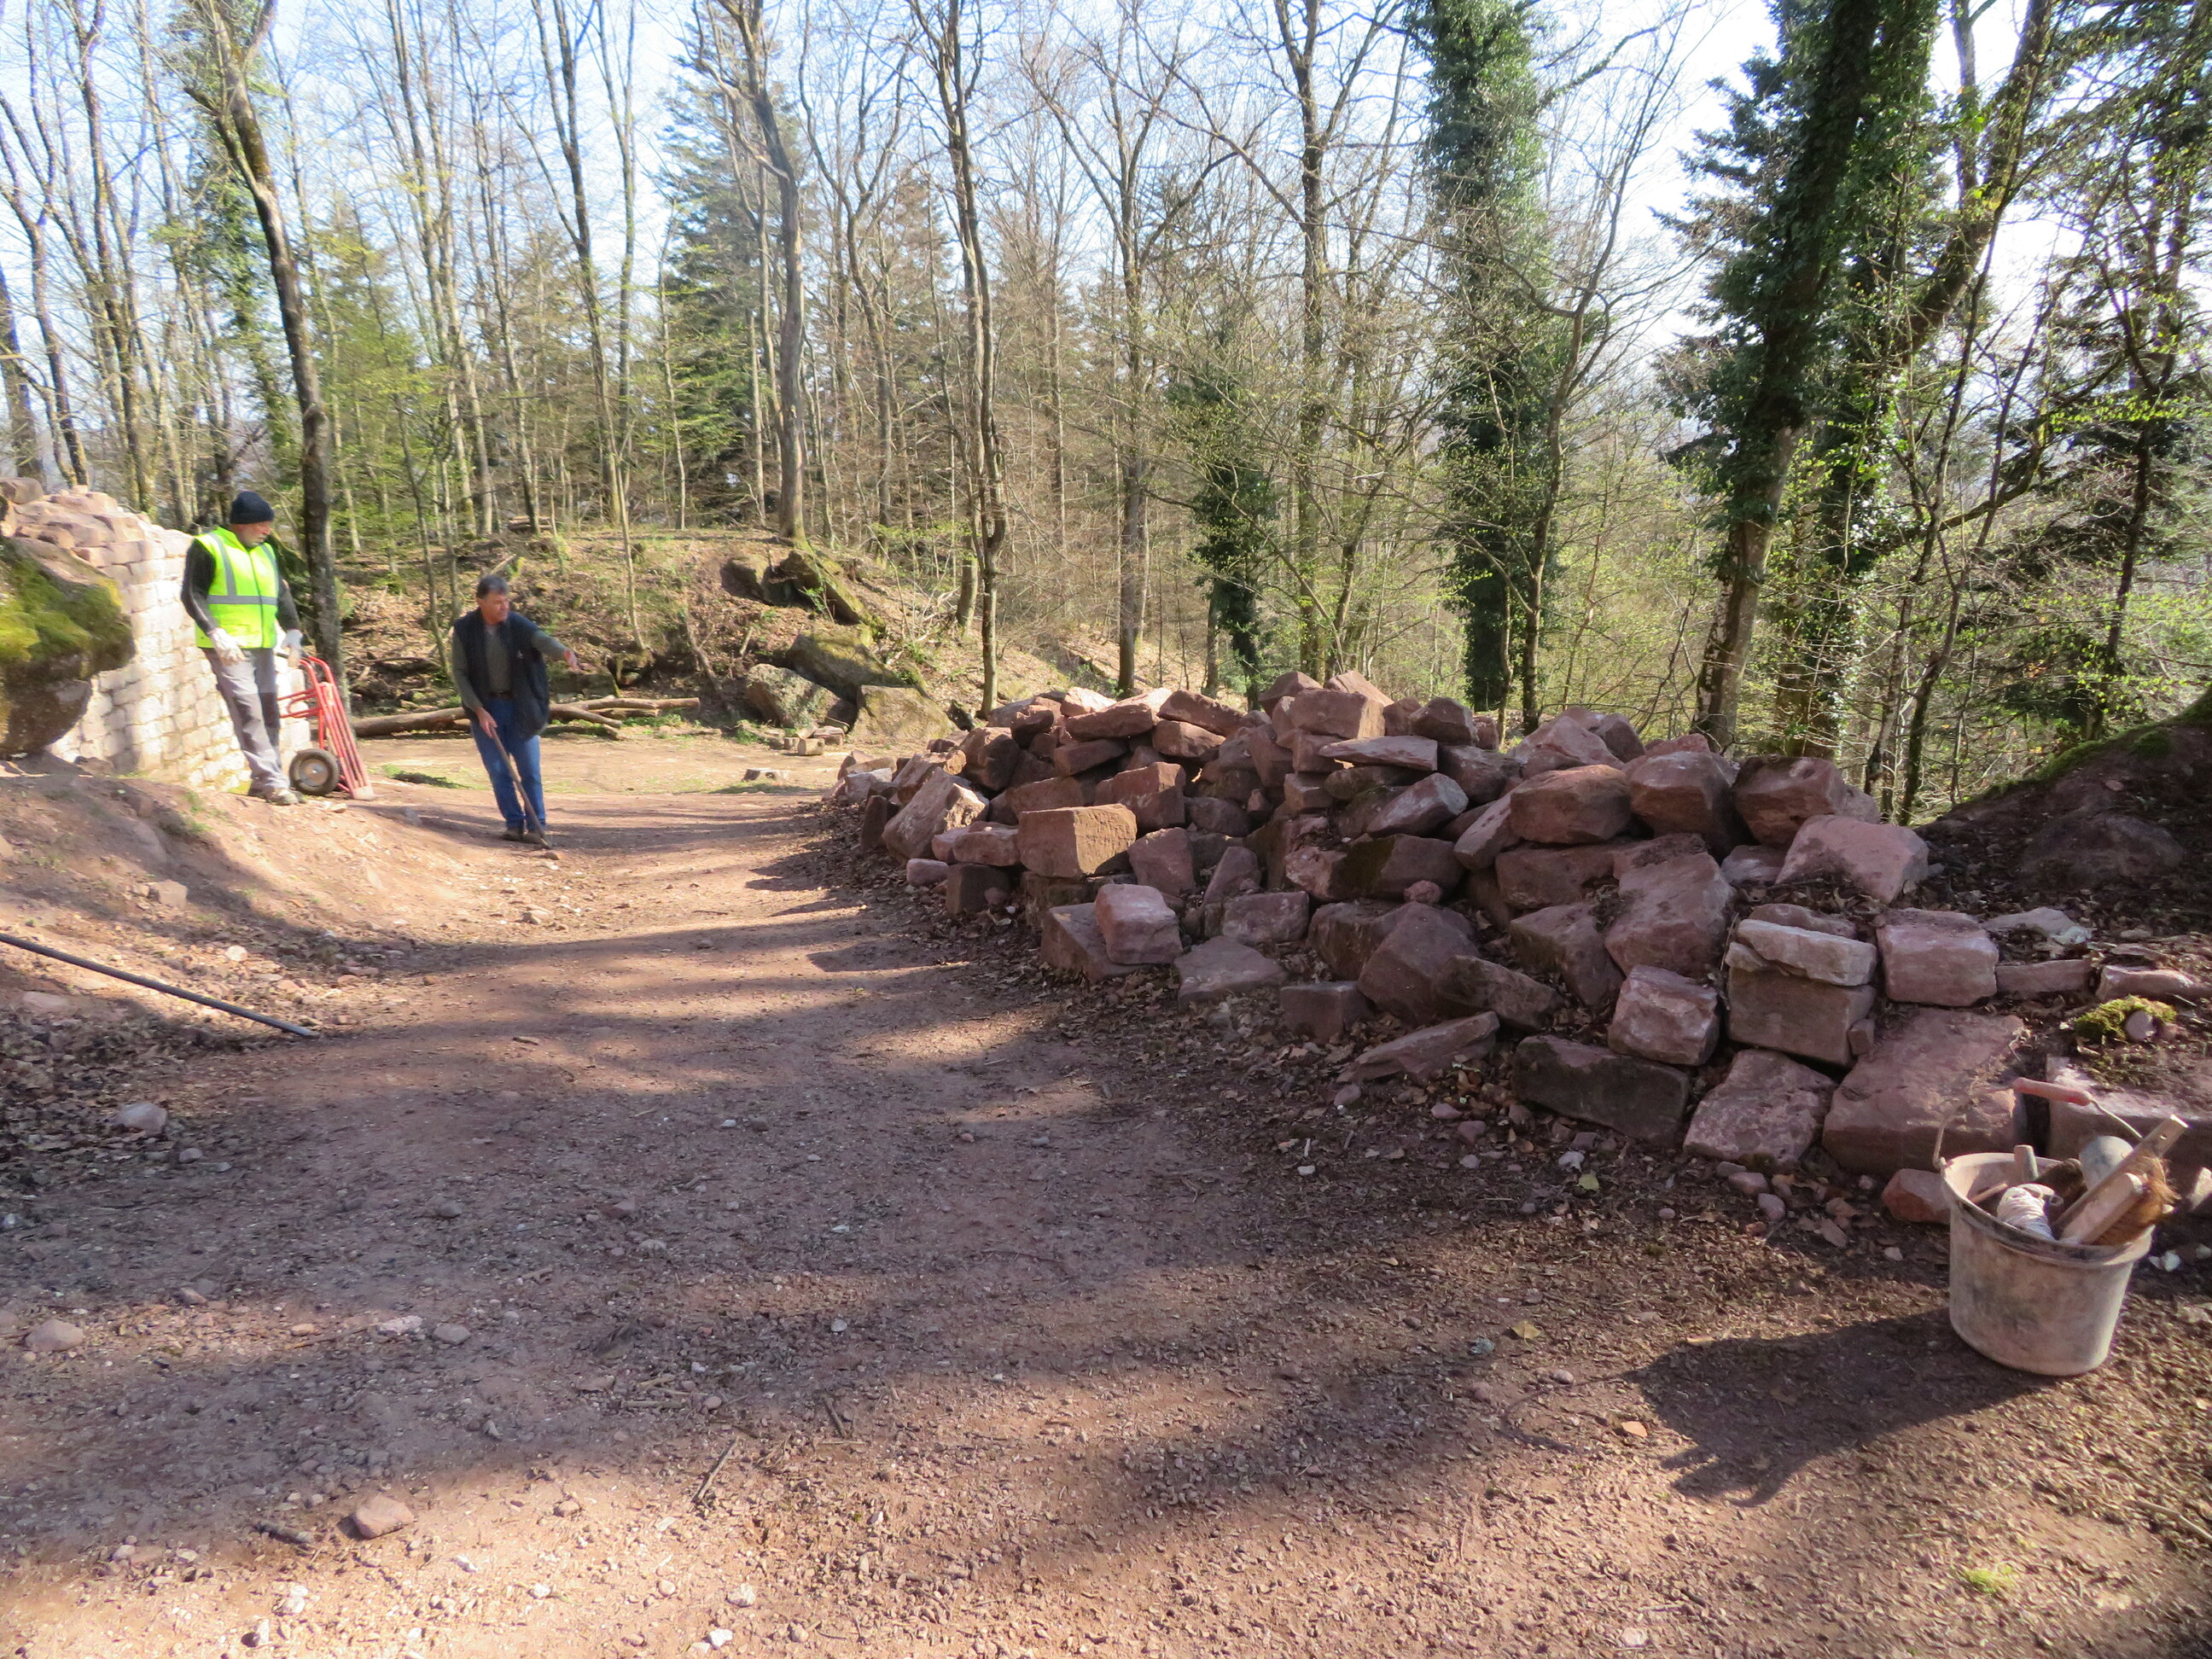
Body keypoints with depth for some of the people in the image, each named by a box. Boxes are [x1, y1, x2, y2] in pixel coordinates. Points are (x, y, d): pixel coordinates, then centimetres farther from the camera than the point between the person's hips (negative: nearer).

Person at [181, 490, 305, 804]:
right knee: (248, 711, -13)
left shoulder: (265, 551, 17)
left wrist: (292, 630, 7)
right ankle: (272, 782, -17)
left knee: (268, 713, 8)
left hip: (263, 647, 8)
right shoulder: (207, 547, -4)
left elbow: (282, 593, 21)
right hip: (228, 647, -8)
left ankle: (265, 781, 16)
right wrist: (216, 633, -20)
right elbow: (193, 595, -9)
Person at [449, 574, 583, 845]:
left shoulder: (518, 624, -8)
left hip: (519, 706, -1)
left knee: (529, 770, -1)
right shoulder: (464, 629, -6)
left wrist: (566, 653, -52)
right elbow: (459, 673, -3)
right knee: (498, 770, 3)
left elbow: (543, 640, -29)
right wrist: (479, 710, -12)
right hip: (485, 708, 1)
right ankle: (514, 823, 15)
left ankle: (536, 826, 7)